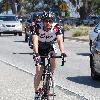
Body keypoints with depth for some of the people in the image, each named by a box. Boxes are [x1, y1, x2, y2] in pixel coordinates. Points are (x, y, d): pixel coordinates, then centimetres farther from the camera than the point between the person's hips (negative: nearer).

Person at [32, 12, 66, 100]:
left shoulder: (56, 27, -25)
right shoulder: (37, 27, -29)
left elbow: (60, 40, -33)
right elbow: (35, 41, -38)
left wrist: (62, 52, -49)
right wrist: (36, 53, -53)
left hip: (50, 47, 2)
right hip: (40, 48, -1)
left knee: (53, 59, -31)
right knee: (39, 71, -10)